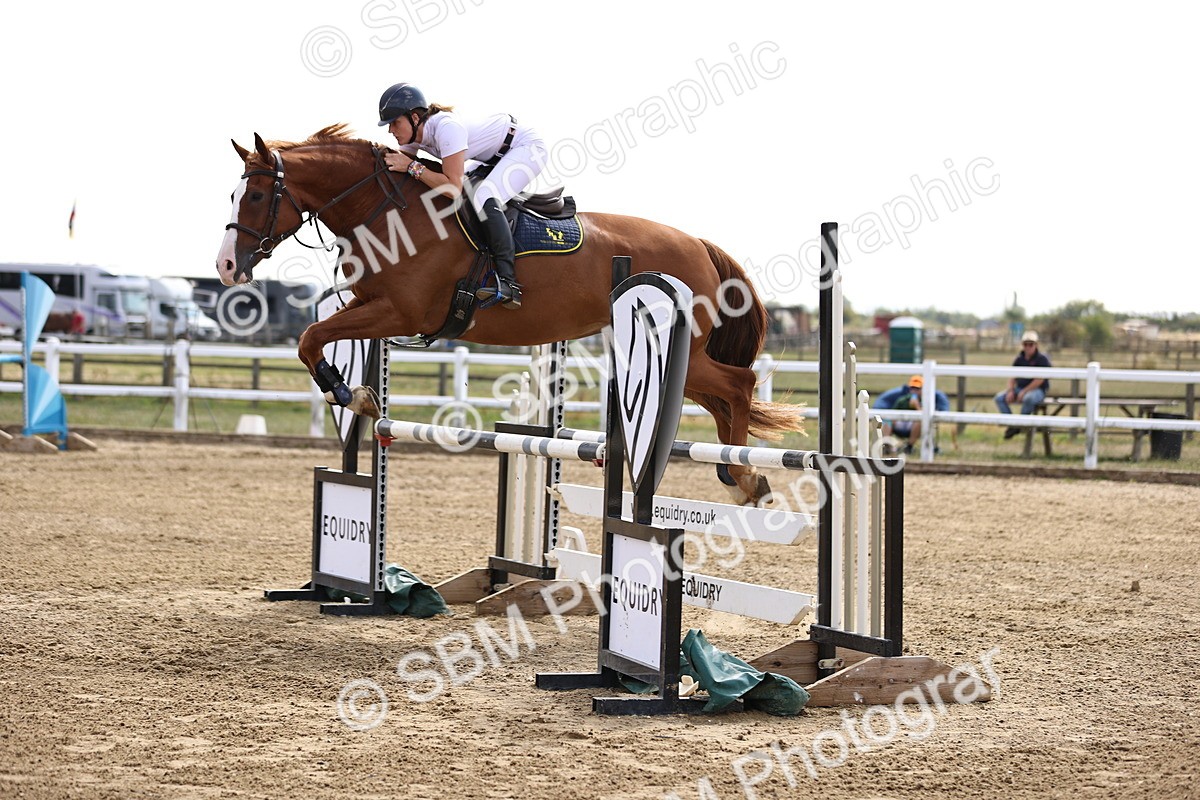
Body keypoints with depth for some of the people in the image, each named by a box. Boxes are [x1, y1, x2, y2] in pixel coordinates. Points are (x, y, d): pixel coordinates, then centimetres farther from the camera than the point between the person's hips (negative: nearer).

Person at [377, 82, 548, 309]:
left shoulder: (446, 128, -33)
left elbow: (453, 188, -35)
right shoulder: (413, 133, -6)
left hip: (527, 147, -10)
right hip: (496, 157, 10)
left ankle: (508, 283, -34)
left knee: (484, 198, -30)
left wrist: (412, 167, -32)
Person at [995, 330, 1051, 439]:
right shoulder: (1019, 359, 9)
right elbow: (1012, 377, 10)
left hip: (1038, 390, -7)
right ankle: (1011, 424, -7)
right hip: (1020, 388, 7)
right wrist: (1010, 391, -9)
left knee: (1029, 398, -41)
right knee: (999, 398, -10)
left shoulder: (1042, 359, -10)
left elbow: (1040, 380, -18)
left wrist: (1024, 391, -22)